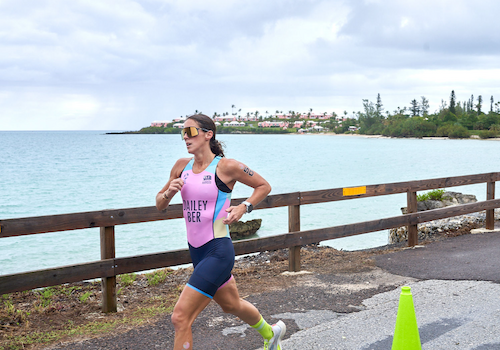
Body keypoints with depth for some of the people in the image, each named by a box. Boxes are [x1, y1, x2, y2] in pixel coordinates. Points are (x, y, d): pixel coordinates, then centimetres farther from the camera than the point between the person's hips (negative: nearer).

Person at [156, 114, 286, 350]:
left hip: (218, 252, -7)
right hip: (196, 250, 7)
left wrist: (243, 208, -11)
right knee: (231, 305, 27)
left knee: (180, 318, -13)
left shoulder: (226, 166, -11)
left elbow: (264, 186, 2)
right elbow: (159, 205, 12)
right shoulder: (182, 166, 5)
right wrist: (169, 192, -9)